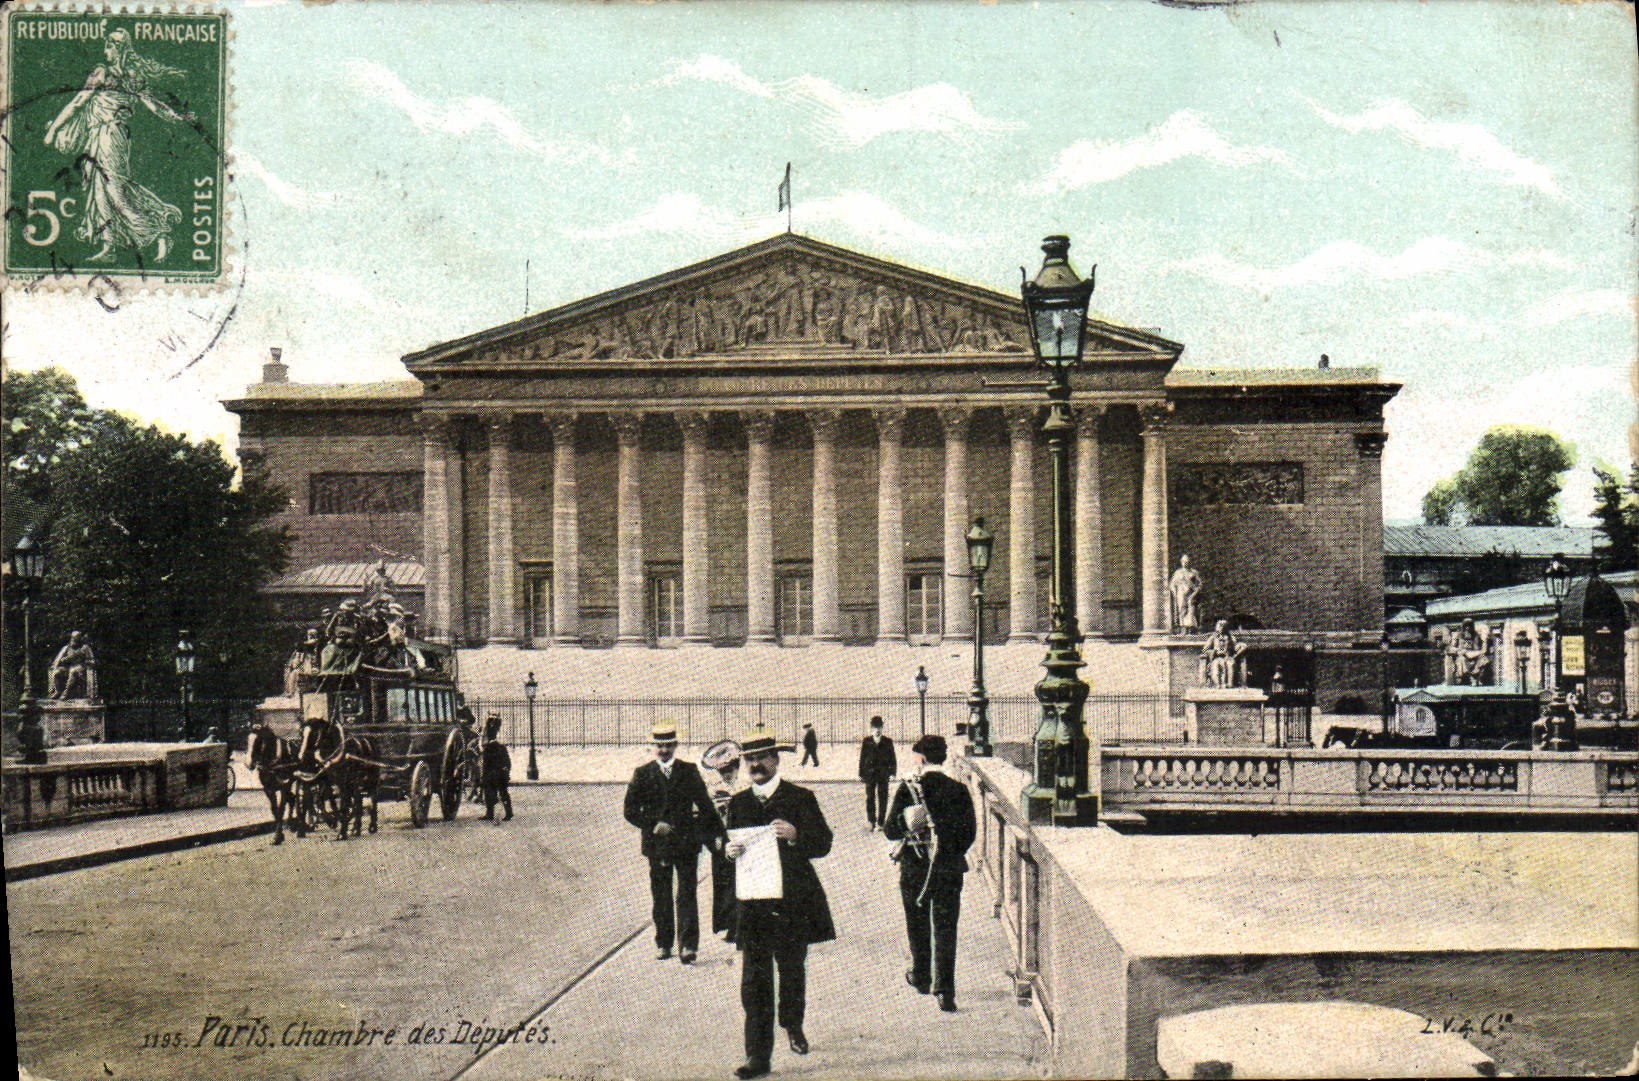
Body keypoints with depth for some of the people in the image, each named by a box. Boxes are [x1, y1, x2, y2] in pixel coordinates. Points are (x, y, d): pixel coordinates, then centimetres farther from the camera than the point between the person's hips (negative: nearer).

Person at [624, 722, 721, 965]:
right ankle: (663, 944, 19)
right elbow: (631, 811, 2)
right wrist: (653, 825, -10)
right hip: (657, 843, 1)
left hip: (686, 843, -1)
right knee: (661, 897, 9)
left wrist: (716, 831, 3)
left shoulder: (689, 772, 5)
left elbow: (705, 806, 10)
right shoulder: (643, 774, 3)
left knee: (687, 895, -4)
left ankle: (688, 945, -4)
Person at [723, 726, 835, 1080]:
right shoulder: (738, 804, 11)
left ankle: (793, 1026, 41)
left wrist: (795, 836, -24)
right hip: (753, 902, 2)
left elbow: (823, 844, -5)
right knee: (754, 980, -3)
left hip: (795, 901, -2)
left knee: (792, 968, 12)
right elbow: (730, 845, 17)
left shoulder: (801, 798, 0)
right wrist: (730, 851, -7)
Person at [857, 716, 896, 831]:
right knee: (870, 798, 2)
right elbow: (862, 758, 6)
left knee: (883, 798, 2)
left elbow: (893, 758, 6)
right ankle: (872, 822, 10)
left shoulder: (888, 742, 4)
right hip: (870, 773, 0)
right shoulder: (866, 742, 5)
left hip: (883, 774, 0)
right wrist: (861, 774, 2)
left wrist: (893, 772, -3)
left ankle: (880, 822, 9)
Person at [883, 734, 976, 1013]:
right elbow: (970, 832, 0)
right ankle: (944, 990, -5)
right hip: (950, 869, 1)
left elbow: (891, 831, -9)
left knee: (918, 925, 18)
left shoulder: (909, 788, -10)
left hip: (915, 867, -1)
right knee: (946, 928, 3)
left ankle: (921, 977, 32)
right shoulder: (959, 789, -4)